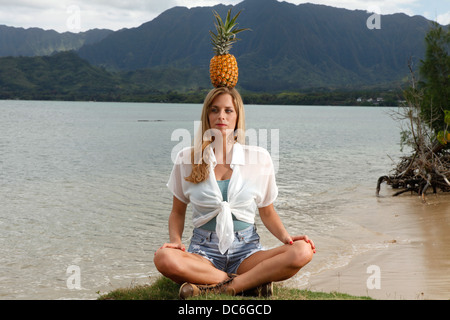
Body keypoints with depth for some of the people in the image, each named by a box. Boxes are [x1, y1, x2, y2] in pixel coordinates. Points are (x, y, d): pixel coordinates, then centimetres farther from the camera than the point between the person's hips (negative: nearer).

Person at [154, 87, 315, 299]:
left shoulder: (259, 158, 4)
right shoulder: (187, 159, 4)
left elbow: (267, 212, 13)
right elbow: (178, 212, 12)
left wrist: (286, 237, -6)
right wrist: (175, 240, -8)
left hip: (246, 249, 1)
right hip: (204, 250, 0)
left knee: (302, 252, -29)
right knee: (164, 258, -35)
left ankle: (216, 288, -28)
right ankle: (254, 282, -24)